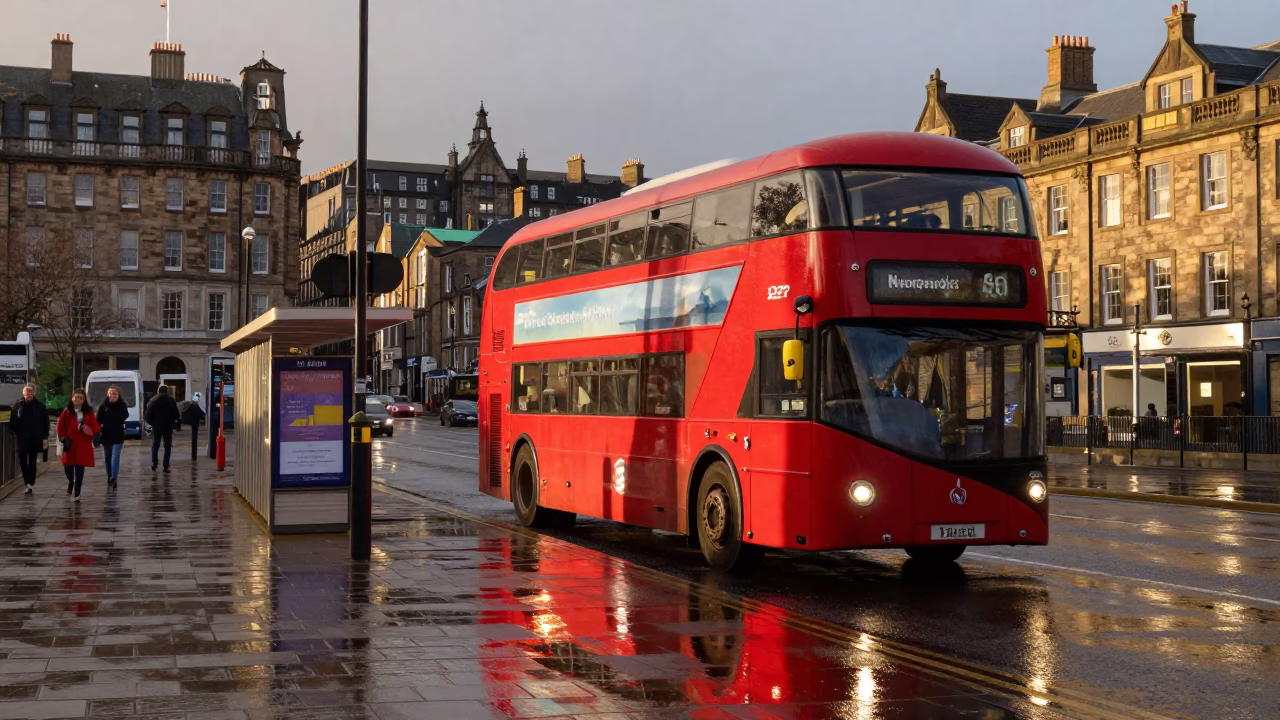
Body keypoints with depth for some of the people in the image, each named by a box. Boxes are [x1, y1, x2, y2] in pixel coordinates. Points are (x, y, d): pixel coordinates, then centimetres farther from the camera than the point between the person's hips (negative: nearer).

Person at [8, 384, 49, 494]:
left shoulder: (40, 406, -1)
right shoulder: (17, 406, 1)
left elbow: (46, 423, 1)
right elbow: (12, 422, 7)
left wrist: (45, 437, -2)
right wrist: (14, 433, -2)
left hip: (35, 439, -1)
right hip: (22, 439, 1)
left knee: (32, 461, 7)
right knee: (22, 460, -4)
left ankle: (30, 483, 11)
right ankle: (29, 483, 3)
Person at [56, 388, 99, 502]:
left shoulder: (89, 412, 3)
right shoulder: (67, 412, 3)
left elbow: (95, 427, 2)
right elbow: (60, 426, 6)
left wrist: (89, 431, -17)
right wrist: (63, 438, -3)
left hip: (83, 446, -1)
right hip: (70, 445, 1)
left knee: (80, 470, 0)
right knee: (68, 468, 2)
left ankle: (76, 494, 6)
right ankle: (71, 482, 36)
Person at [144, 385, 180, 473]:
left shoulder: (153, 400, -1)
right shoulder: (171, 400, -1)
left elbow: (148, 414, -5)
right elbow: (176, 414, -4)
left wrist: (151, 423, 9)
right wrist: (174, 423, 11)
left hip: (156, 426, 1)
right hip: (168, 427, -1)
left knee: (155, 445, 15)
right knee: (167, 446, 6)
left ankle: (154, 465, 10)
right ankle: (166, 467, -1)